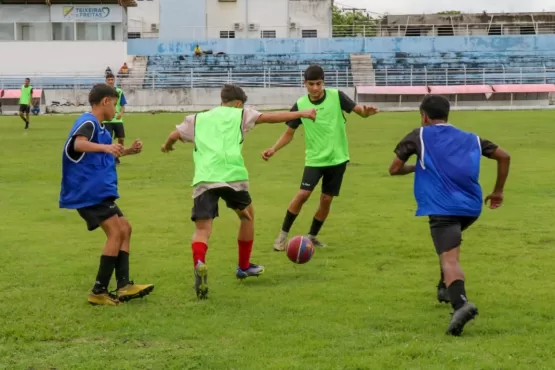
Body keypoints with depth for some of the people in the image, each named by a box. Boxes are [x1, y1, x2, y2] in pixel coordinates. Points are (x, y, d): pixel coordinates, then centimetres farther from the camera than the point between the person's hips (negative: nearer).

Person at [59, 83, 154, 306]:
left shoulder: (97, 126, 17)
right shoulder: (88, 123, -14)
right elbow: (78, 144, -37)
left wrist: (127, 151, 30)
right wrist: (105, 147, -53)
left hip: (98, 192, 11)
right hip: (90, 192, -11)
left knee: (124, 229, 12)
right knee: (116, 232, -15)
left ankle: (124, 286, 8)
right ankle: (99, 291, -12)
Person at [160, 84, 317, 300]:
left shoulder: (198, 119, 24)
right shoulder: (240, 114, 17)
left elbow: (174, 135, 20)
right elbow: (271, 117, 12)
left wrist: (167, 146, 44)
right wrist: (301, 113, 20)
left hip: (203, 179, 2)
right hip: (232, 175, -1)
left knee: (202, 229, -2)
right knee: (247, 215, 26)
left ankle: (199, 265, -34)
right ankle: (244, 266, 36)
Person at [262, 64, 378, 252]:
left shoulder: (336, 96, -9)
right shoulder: (300, 105, -7)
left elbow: (358, 110, -13)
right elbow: (289, 133, 1)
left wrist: (366, 111, -38)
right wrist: (273, 149, -14)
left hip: (337, 158, 1)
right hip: (315, 159, -1)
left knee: (326, 199, 5)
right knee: (302, 194, -14)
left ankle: (312, 236, 23)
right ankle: (283, 234, 1)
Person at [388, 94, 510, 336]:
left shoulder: (419, 136, 9)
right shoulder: (470, 139, 20)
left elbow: (394, 169, 8)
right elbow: (504, 157, 19)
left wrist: (414, 167, 29)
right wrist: (498, 191, 29)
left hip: (442, 208, -5)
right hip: (471, 207, 5)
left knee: (449, 259, -19)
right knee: (451, 242, 36)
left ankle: (460, 303, -44)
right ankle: (446, 287, 38)